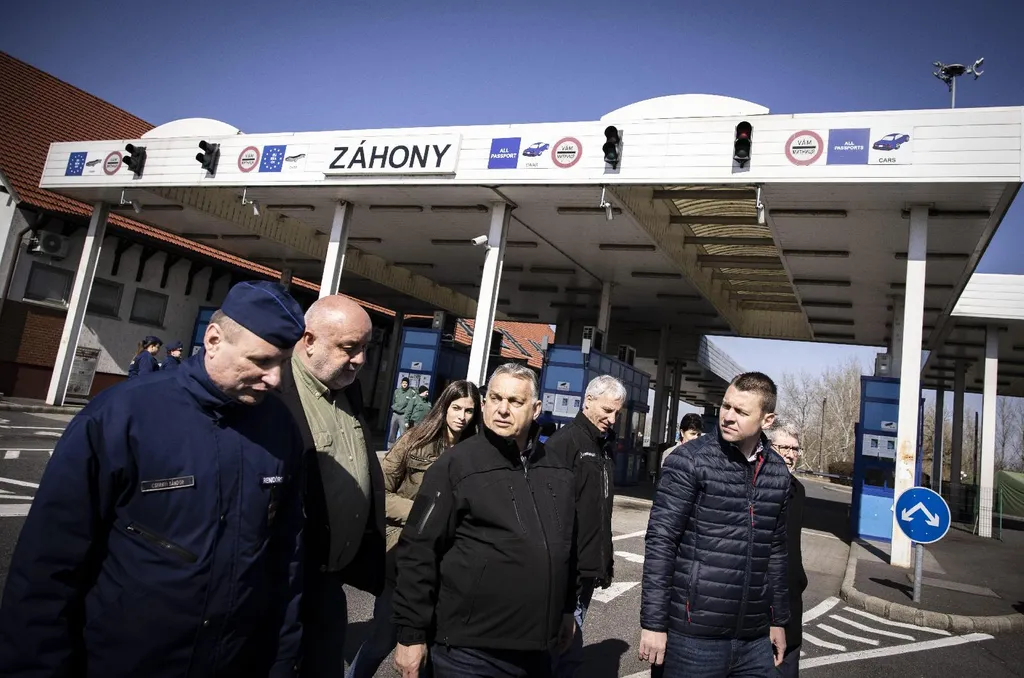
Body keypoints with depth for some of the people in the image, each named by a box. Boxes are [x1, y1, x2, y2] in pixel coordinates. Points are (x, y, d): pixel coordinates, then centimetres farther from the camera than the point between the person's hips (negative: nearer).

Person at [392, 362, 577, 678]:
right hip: (470, 651, -5)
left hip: (536, 648, 6)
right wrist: (411, 634, -12)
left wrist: (567, 611, 19)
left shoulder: (559, 471, 7)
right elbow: (419, 551, -12)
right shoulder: (455, 465, -11)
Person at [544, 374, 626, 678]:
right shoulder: (564, 441, -12)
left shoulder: (602, 447, 15)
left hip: (588, 567, 9)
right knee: (569, 652, -9)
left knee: (568, 647, 16)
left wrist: (606, 560, 18)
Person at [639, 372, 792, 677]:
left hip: (755, 638, 5)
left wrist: (778, 619, 18)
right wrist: (653, 622, -13)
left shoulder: (778, 472, 5)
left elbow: (776, 550, 15)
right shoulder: (690, 460, -10)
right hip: (695, 633, -4)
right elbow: (660, 542, -11)